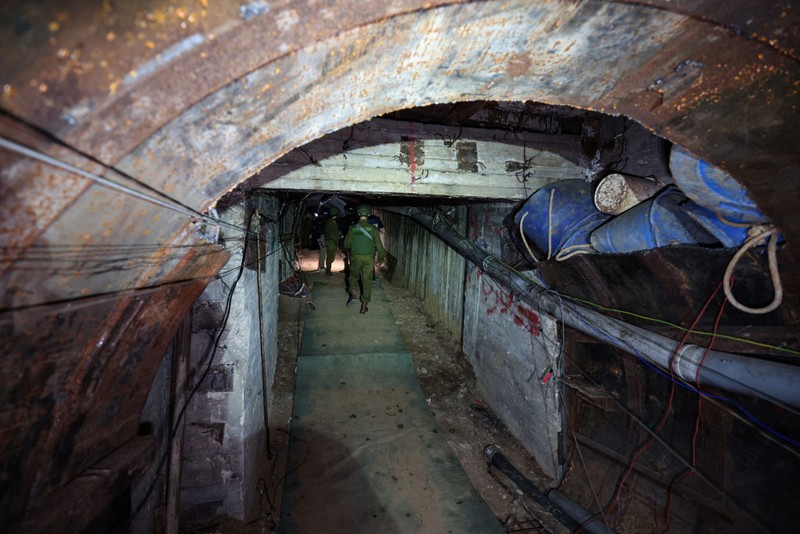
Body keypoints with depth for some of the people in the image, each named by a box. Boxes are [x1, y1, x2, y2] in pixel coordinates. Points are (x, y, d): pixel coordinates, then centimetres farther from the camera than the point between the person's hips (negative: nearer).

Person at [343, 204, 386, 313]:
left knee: (353, 275, 24)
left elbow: (346, 244, 3)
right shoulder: (373, 229, -6)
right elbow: (379, 245, -4)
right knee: (367, 281, 6)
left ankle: (353, 293, 3)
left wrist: (348, 251, 25)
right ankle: (364, 305, 8)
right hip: (369, 257, 0)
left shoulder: (353, 228, -4)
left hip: (355, 257, 0)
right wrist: (382, 256, 10)